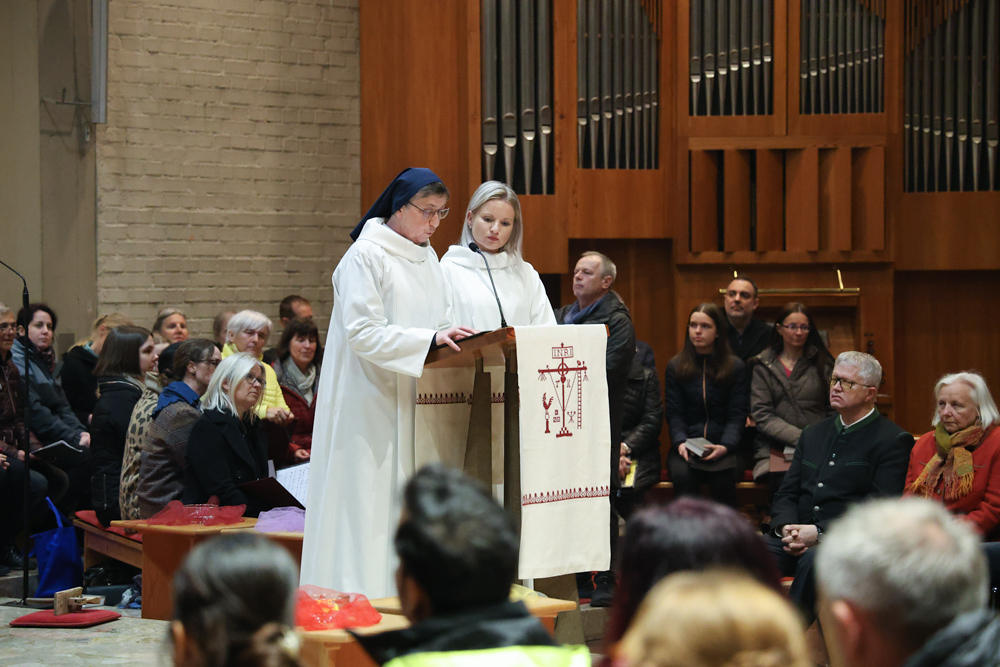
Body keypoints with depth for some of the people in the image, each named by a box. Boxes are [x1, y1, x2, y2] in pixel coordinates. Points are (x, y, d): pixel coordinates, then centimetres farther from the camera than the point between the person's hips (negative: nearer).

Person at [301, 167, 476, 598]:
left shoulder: (427, 257, 14)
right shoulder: (365, 256, -10)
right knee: (372, 497, -7)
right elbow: (363, 332, -18)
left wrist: (455, 339, 0)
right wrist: (429, 339, -25)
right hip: (372, 404, -8)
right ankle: (361, 596, -4)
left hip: (415, 399, 8)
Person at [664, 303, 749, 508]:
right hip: (687, 446, 1)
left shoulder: (736, 367, 8)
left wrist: (725, 446, -16)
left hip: (723, 448, -1)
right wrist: (681, 442, -13)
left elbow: (737, 415, 3)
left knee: (723, 478, -34)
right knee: (682, 475, -33)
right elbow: (674, 413, 6)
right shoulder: (675, 366, 12)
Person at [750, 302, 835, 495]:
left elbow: (834, 411, 12)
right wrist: (802, 437, -11)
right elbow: (762, 416, 1)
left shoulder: (822, 364, 14)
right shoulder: (763, 367, 10)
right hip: (777, 449, -1)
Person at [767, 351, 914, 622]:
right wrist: (786, 527, -4)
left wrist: (819, 533, -18)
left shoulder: (893, 441, 1)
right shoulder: (812, 434, 23)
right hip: (797, 538, 6)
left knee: (814, 561, -38)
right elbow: (786, 494, 20)